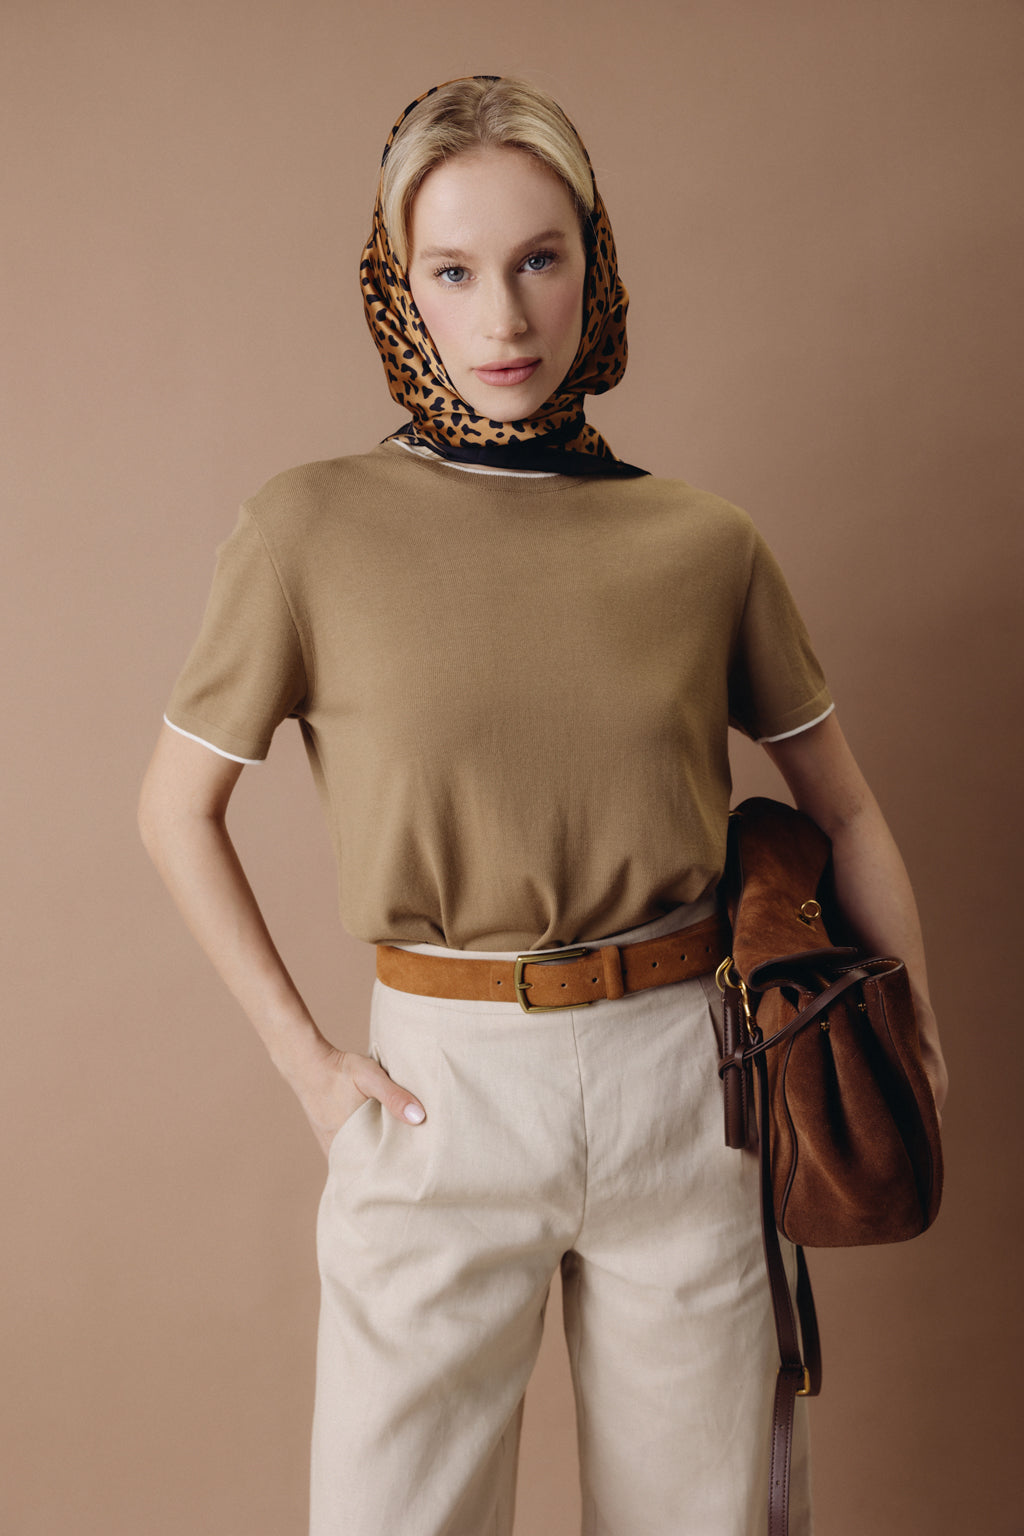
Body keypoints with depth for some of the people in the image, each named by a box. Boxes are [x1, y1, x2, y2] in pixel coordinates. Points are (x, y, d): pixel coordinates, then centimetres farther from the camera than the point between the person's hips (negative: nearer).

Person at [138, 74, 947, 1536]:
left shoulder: (703, 543, -1)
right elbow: (177, 814, 3)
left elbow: (846, 812, 9)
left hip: (683, 1083, 2)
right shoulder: (315, 527, -6)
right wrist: (303, 1058, -2)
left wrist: (917, 1056, 8)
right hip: (440, 1087, -1)